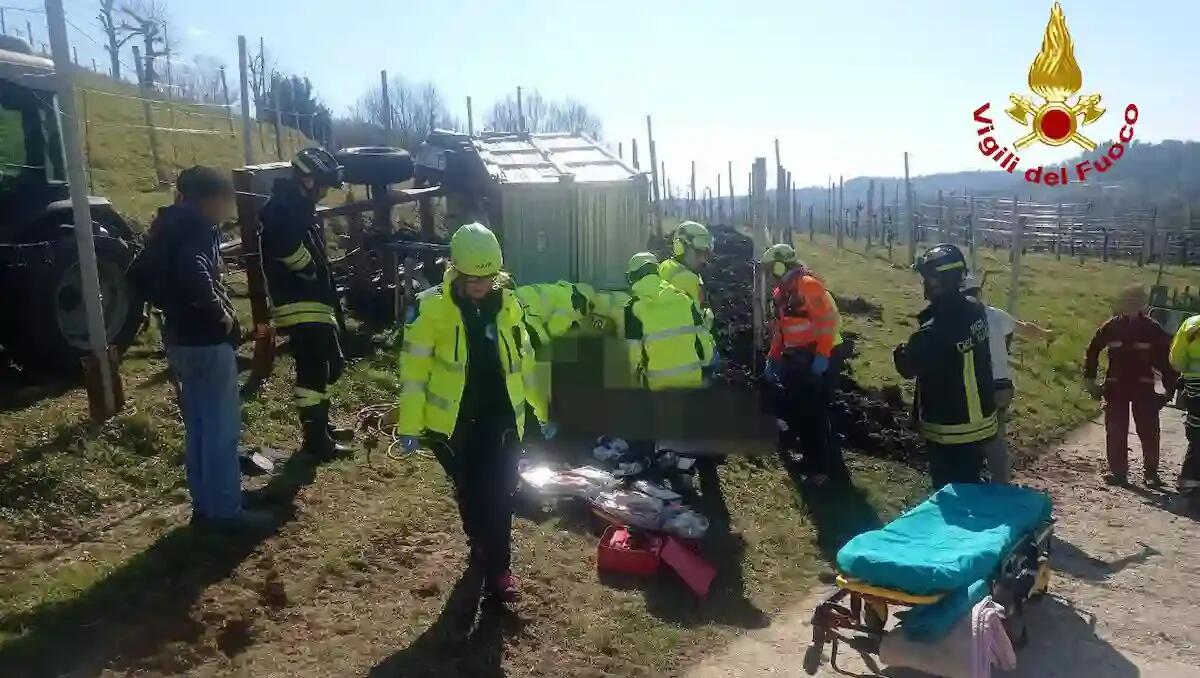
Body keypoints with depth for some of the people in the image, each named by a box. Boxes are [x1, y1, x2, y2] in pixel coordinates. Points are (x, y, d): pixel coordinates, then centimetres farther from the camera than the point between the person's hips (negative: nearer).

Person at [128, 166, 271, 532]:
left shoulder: (166, 225, 14)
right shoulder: (197, 227, -14)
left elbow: (139, 274, 21)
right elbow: (194, 273, -33)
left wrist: (170, 306, 17)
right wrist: (220, 312, -21)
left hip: (179, 339, 9)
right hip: (207, 340, -9)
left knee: (198, 427, 16)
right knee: (222, 428, -1)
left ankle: (204, 505, 24)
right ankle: (225, 510, 6)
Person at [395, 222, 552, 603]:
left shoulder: (508, 306, 1)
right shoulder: (431, 306, -12)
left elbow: (525, 362, 10)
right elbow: (415, 368, -10)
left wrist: (542, 412, 14)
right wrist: (410, 425, -11)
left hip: (501, 418, 2)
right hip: (455, 421, -1)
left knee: (498, 495, -1)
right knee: (470, 492, 14)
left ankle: (497, 568, 11)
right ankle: (481, 547, 37)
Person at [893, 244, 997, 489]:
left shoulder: (933, 331, -28)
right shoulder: (975, 309, -4)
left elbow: (908, 367, -14)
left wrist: (900, 351, 4)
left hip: (949, 430, -8)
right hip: (981, 420, 8)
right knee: (971, 487, 22)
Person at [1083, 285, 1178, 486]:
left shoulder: (1153, 329, -2)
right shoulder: (1111, 326, -1)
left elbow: (1167, 358, 2)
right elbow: (1093, 350, 8)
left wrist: (1170, 388, -2)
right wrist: (1089, 378, 3)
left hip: (1144, 387, 0)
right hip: (1116, 386, 1)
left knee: (1149, 431, 0)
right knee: (1116, 431, 2)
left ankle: (1151, 472, 13)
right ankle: (1117, 471, 11)